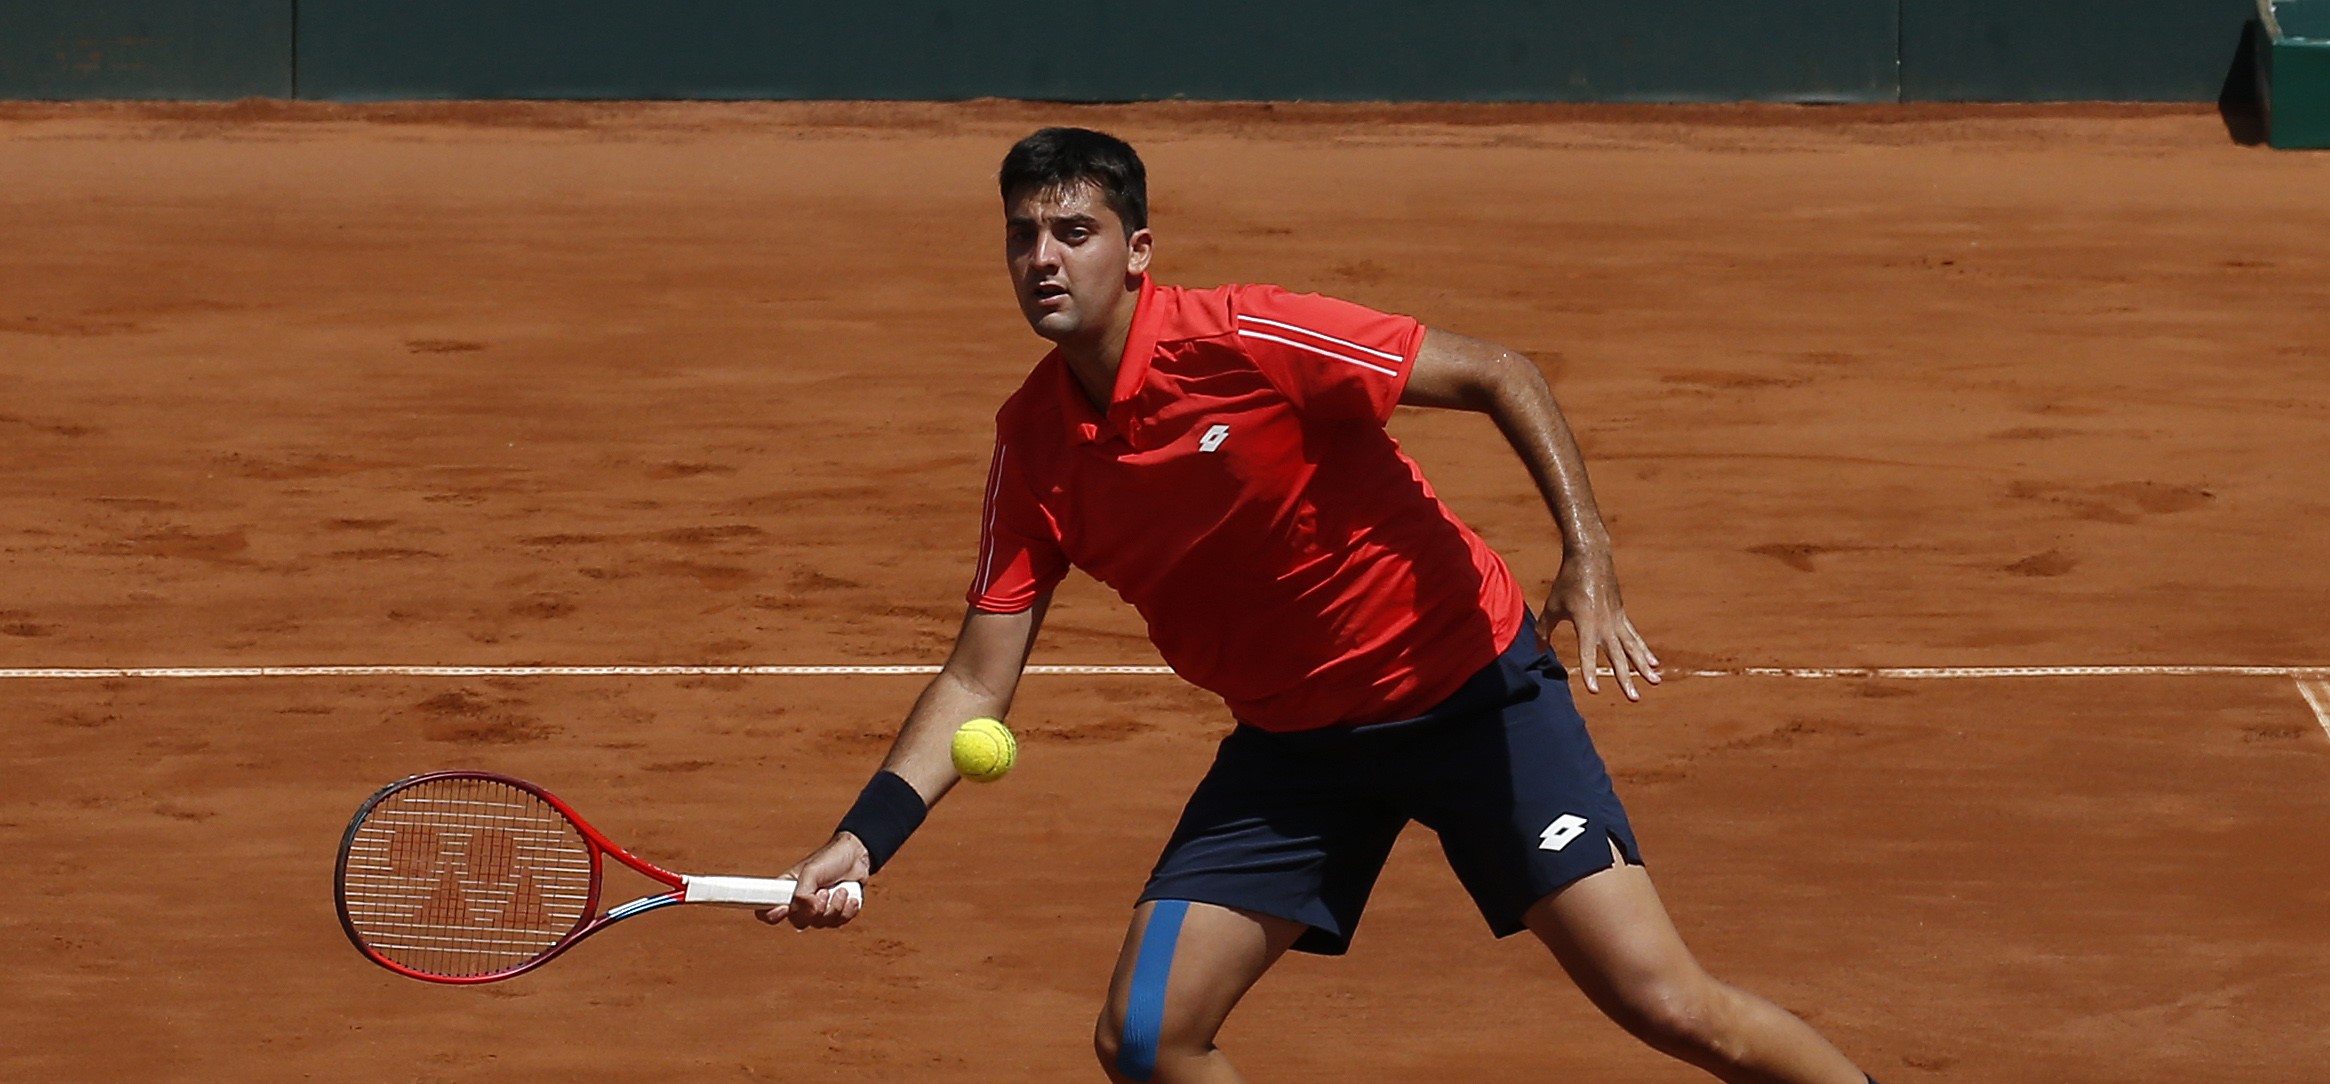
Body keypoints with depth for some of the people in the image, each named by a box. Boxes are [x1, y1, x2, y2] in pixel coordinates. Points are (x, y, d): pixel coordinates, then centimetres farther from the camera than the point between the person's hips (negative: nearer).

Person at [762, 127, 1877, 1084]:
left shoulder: (1243, 339, -20)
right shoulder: (1033, 446, -4)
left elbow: (1499, 374, -14)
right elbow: (978, 680, -1)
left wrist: (1588, 558, -26)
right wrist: (861, 841, -13)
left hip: (1470, 689, -5)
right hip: (1293, 739, 5)